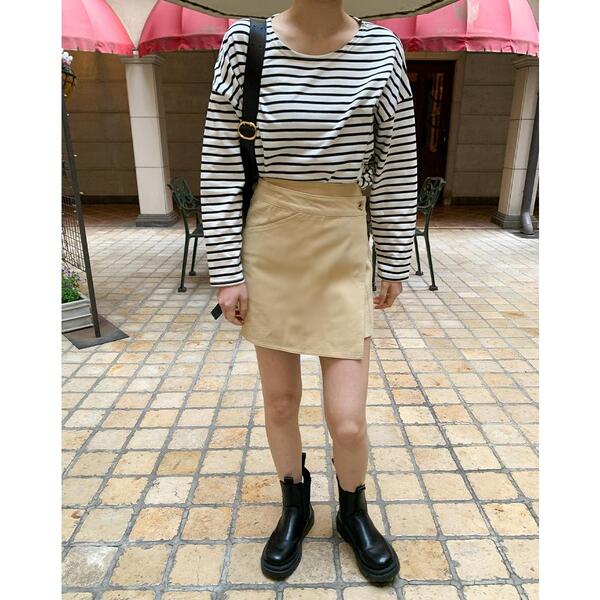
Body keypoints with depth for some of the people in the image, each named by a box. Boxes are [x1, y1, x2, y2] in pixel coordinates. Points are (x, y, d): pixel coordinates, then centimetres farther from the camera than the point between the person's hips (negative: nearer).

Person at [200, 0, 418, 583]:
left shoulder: (382, 50, 0)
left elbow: (396, 166, 4)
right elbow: (220, 164, -1)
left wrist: (394, 262, 6)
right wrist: (227, 269, -4)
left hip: (343, 251, 0)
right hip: (267, 248, 1)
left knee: (348, 420, 1)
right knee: (279, 399, 12)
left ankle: (353, 514, 36)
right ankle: (295, 507, 42)